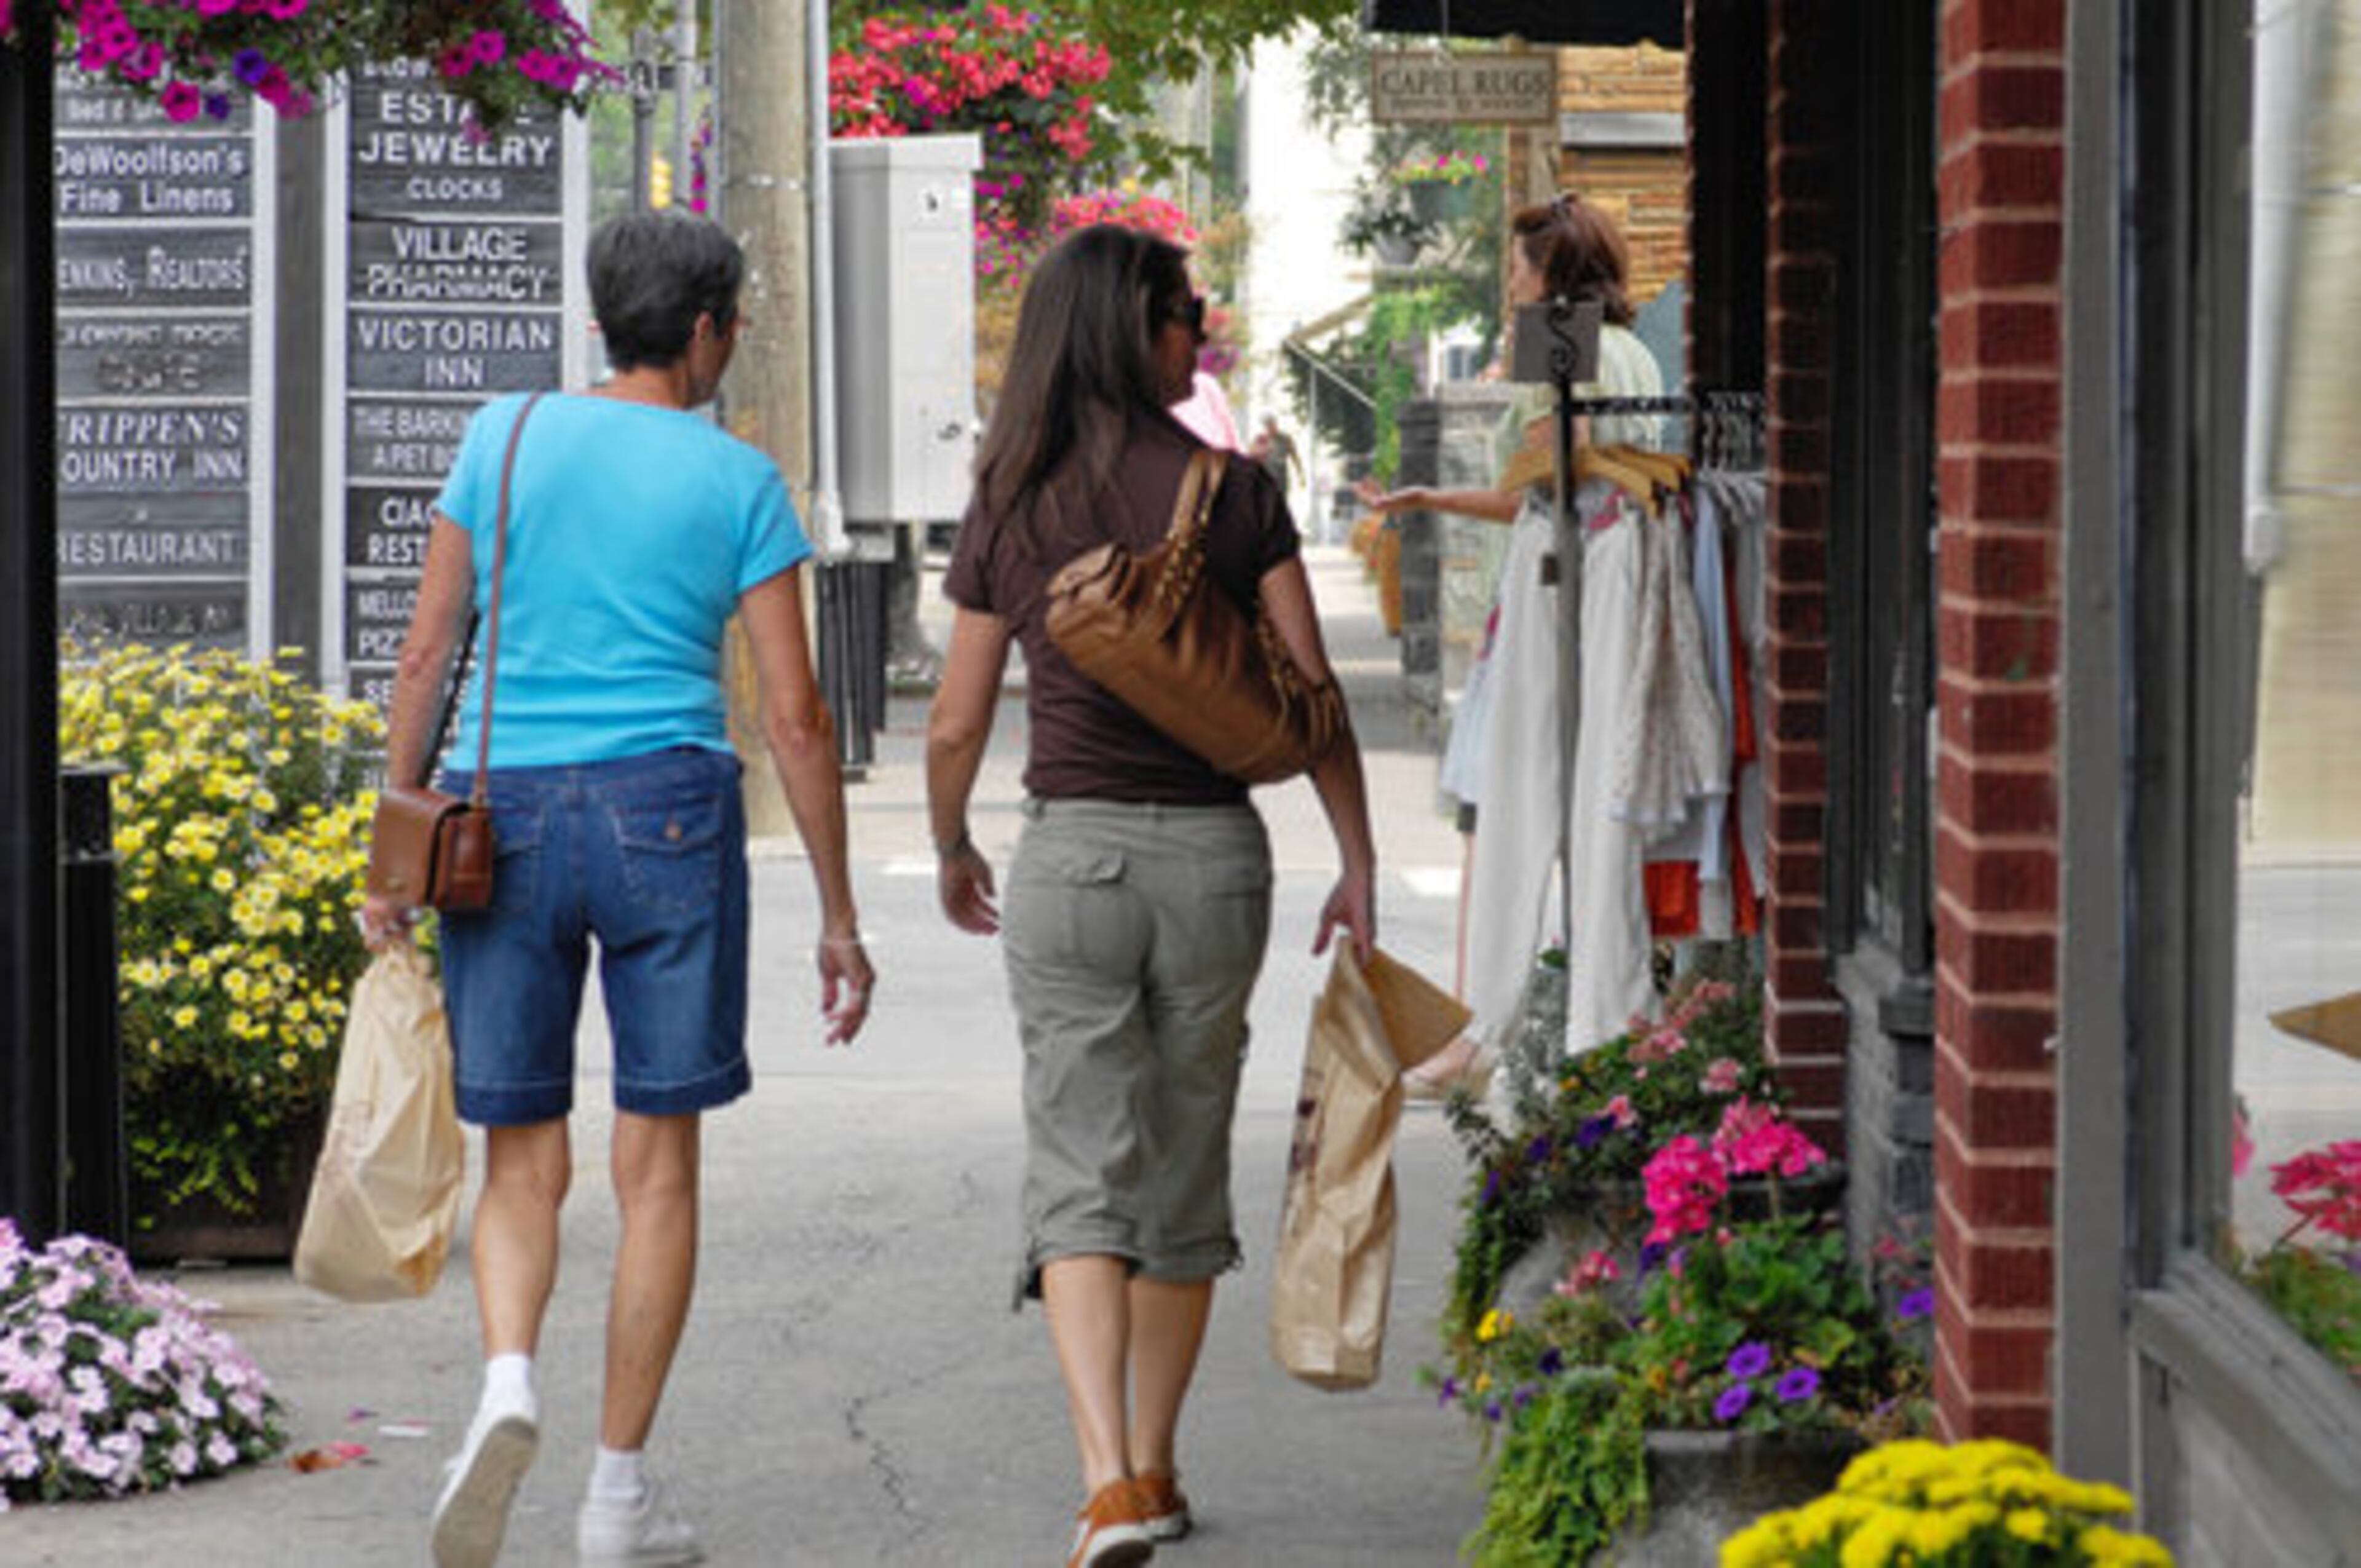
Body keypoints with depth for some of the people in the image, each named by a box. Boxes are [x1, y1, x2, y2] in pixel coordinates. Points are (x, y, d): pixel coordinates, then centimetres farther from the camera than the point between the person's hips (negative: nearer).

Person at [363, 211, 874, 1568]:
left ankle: (509, 1379, -20)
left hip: (502, 811, 2)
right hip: (666, 808, -2)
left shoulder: (507, 436, 5)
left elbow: (428, 653, 4)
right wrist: (840, 917, 5)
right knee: (658, 1166, 7)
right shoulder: (739, 482, 1)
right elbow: (796, 716, -1)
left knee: (523, 1162, 9)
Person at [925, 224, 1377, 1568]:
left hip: (1072, 854, 0)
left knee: (1081, 1182, -1)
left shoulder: (1008, 510, 1)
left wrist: (951, 853, 22)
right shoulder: (1232, 492, -4)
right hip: (1215, 853, 0)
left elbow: (956, 727, 4)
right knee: (1184, 1176, 15)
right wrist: (1359, 868, 5)